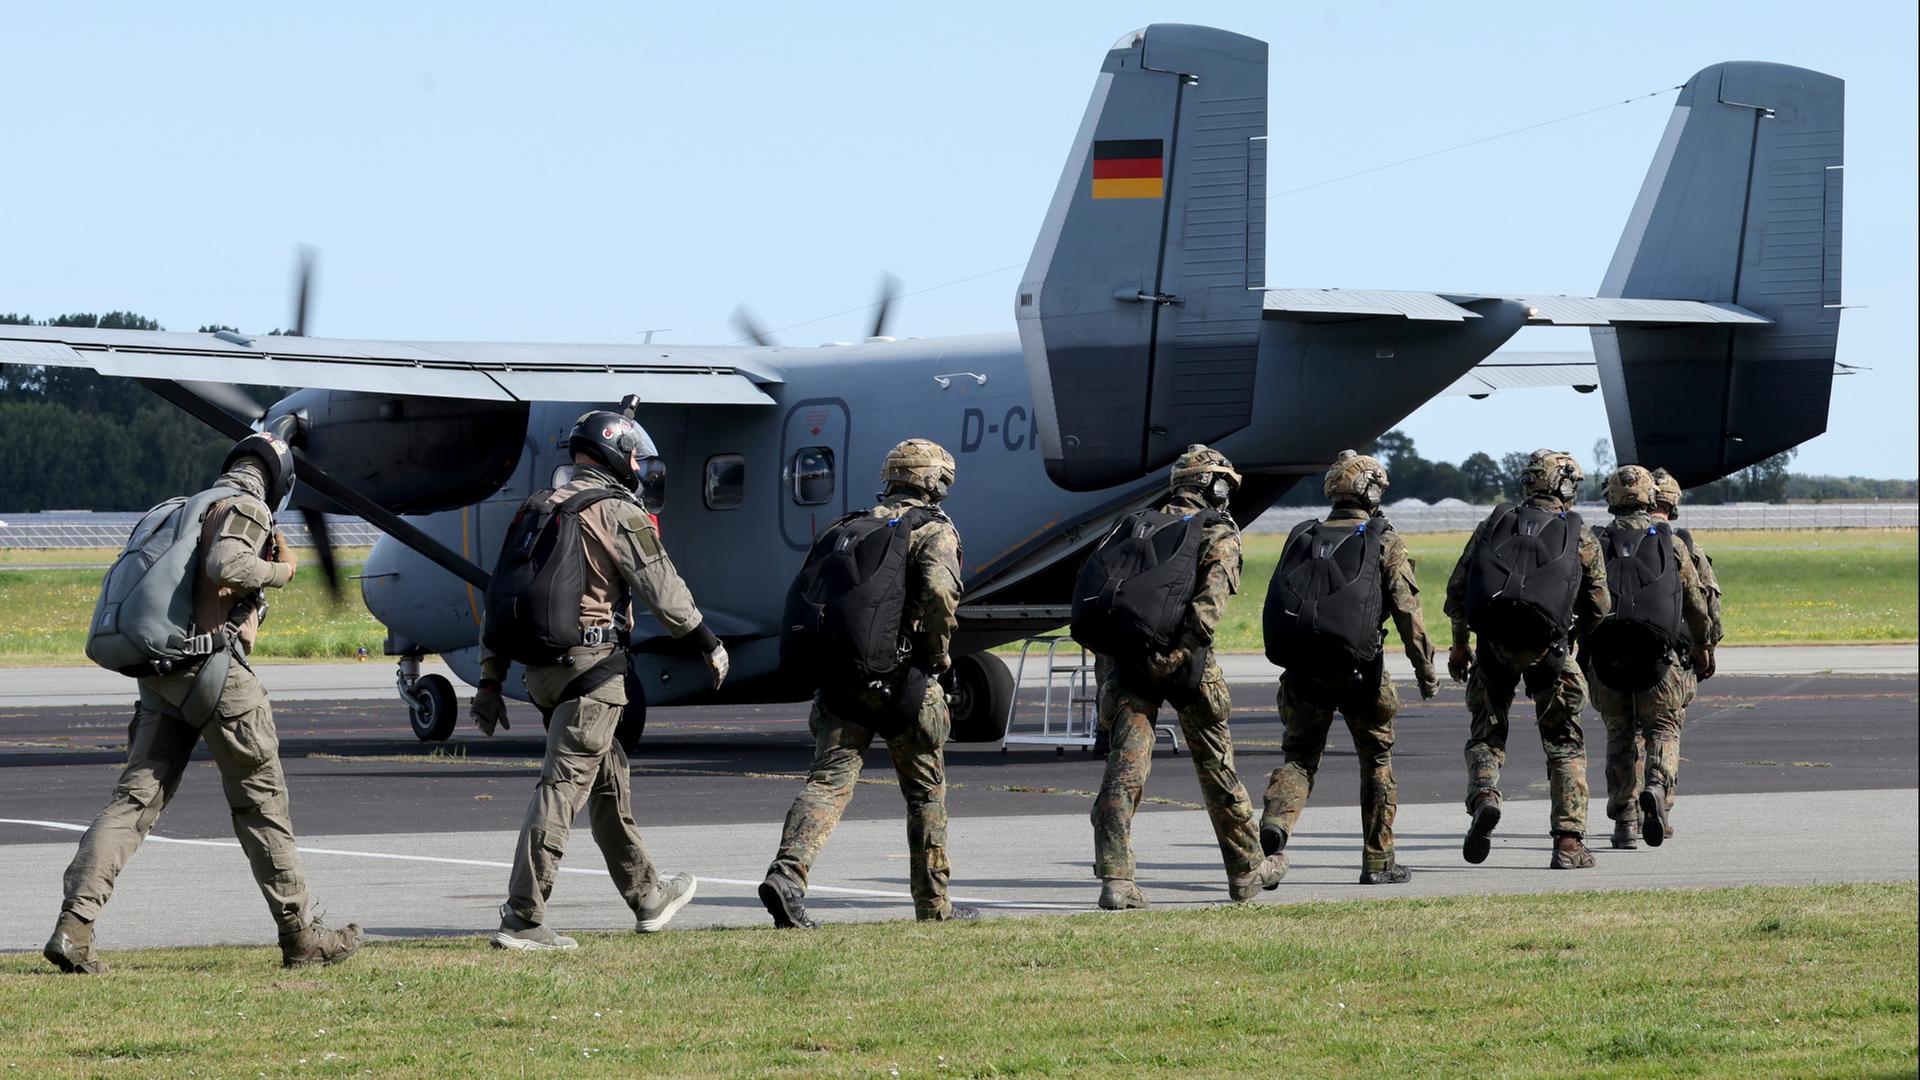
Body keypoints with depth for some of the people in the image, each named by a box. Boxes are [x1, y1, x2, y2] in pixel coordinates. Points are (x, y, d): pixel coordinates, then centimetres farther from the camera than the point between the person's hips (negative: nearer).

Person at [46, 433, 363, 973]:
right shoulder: (246, 509, -6)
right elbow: (225, 565, -25)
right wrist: (279, 571, -8)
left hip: (159, 672, 7)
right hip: (217, 667, -7)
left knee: (135, 798, 0)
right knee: (261, 801, 5)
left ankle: (73, 925, -15)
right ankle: (300, 935, 12)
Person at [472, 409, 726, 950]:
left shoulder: (536, 510, 16)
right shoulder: (619, 513, -7)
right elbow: (663, 591, -9)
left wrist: (490, 679, 17)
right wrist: (709, 645, 4)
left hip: (542, 667, 8)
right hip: (593, 665, -8)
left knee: (609, 776, 21)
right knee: (562, 785, -10)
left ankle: (646, 896, 33)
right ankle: (522, 919, -15)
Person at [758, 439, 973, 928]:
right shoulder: (935, 531, -2)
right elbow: (940, 591, -21)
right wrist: (939, 652, -7)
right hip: (902, 680, -4)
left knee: (828, 780, -4)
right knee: (926, 791, 11)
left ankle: (787, 873, -26)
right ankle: (934, 903, 19)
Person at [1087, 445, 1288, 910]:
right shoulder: (1220, 535, 1)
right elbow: (1210, 601, -15)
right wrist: (1178, 651, -21)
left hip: (1130, 658, 3)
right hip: (1186, 664, -3)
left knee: (1124, 769, -1)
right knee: (1217, 768, 12)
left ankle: (1115, 878, -11)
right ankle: (1247, 869, 25)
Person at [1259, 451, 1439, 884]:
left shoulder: (1303, 537, 11)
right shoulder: (1385, 541, -1)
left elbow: (1277, 602, 12)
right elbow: (1407, 609, -6)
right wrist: (1425, 669, -3)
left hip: (1304, 666, 3)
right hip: (1360, 668, -3)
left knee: (1299, 755, 9)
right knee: (1377, 760, 12)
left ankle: (1276, 820, -21)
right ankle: (1378, 861, 14)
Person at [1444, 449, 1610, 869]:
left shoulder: (1494, 523, 12)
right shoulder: (1580, 538, 7)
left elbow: (1457, 588, 9)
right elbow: (1599, 607, 5)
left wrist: (1459, 645, 19)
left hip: (1494, 644, 1)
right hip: (1548, 646, -1)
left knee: (1486, 736, 16)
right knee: (1565, 744, 11)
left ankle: (1483, 797, -13)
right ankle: (1568, 842, 5)